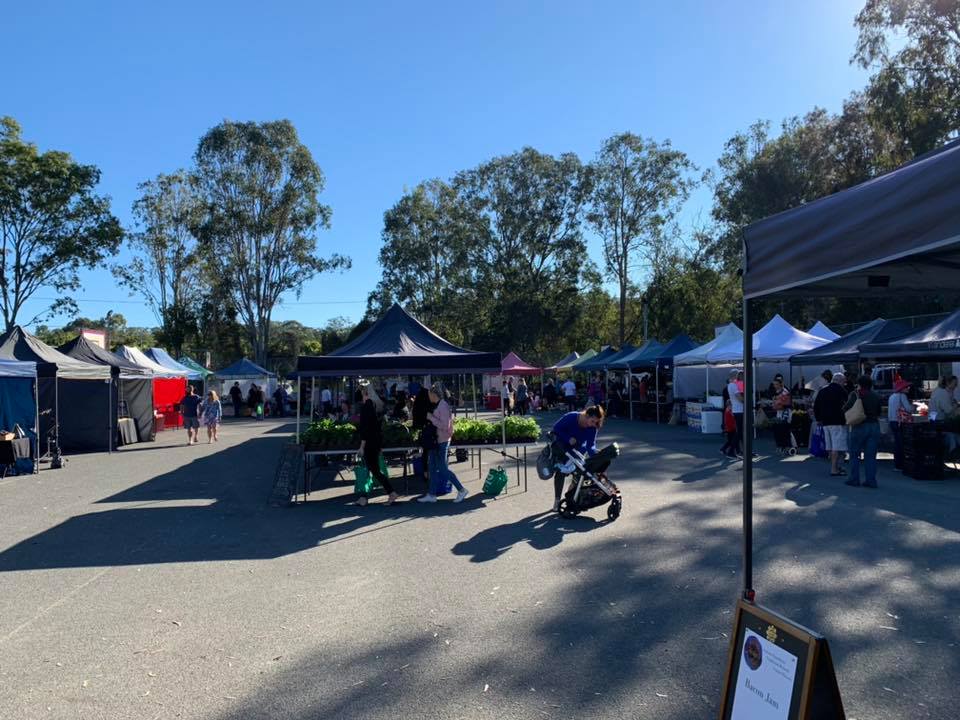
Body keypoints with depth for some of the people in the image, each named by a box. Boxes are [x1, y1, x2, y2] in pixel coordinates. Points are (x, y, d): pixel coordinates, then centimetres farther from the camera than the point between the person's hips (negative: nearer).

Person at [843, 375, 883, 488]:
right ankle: (871, 480, 5)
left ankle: (854, 479, 5)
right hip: (874, 426, 4)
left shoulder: (855, 394, -7)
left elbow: (845, 408, -13)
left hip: (859, 427, -4)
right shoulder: (876, 396, 8)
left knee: (854, 454, 5)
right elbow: (879, 412, 12)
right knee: (871, 455, 7)